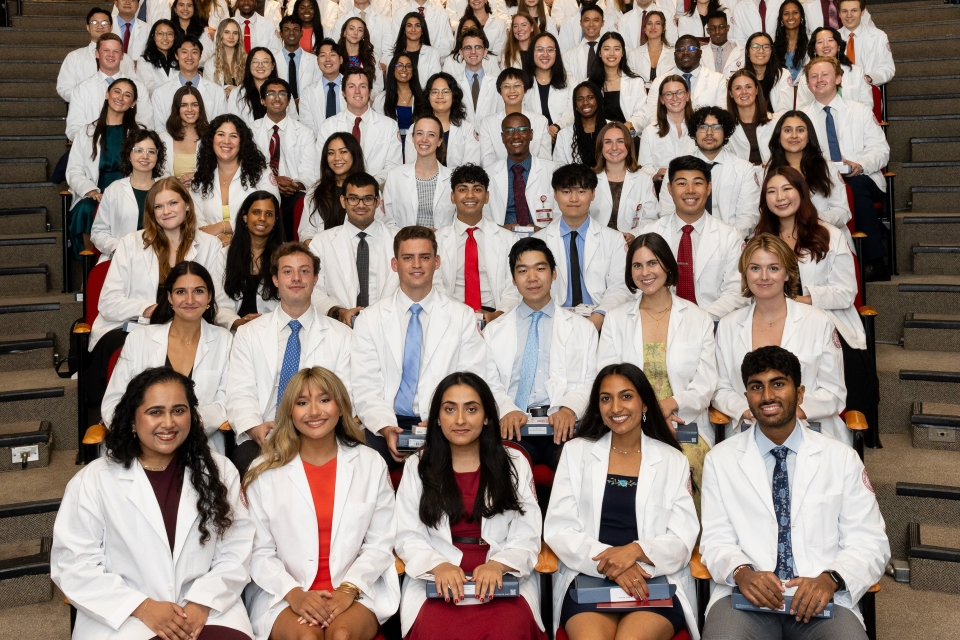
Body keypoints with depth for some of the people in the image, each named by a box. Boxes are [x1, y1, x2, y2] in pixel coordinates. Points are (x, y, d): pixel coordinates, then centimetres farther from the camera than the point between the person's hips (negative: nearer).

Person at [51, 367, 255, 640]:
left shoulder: (219, 471, 7)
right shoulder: (93, 481, 0)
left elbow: (235, 551, 4)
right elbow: (73, 565, -3)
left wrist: (203, 602, -11)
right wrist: (142, 607, -11)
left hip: (207, 611, 2)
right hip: (124, 618, -2)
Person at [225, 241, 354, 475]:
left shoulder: (342, 336, 11)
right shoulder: (247, 334, 13)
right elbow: (240, 394, 4)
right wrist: (255, 428, -18)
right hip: (261, 440, 1)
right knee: (247, 461, -32)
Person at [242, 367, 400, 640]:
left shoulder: (371, 465, 5)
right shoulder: (265, 472, 3)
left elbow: (380, 543, 4)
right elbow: (258, 551, 1)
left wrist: (349, 589, -11)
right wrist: (293, 593, -14)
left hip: (356, 591, 1)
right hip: (283, 594, 0)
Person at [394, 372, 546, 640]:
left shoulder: (515, 464, 9)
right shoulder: (417, 466, 10)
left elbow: (527, 537, 4)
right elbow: (407, 536, 4)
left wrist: (497, 565, -16)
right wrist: (439, 566, -15)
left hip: (503, 577, 0)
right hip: (437, 578, 0)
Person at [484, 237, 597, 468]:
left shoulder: (583, 329, 17)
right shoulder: (493, 331, 18)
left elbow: (589, 383, 9)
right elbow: (490, 385, 9)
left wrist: (569, 408, -14)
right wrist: (507, 410, -15)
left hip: (562, 426, 0)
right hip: (514, 426, 0)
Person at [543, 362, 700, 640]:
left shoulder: (673, 461, 9)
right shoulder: (576, 452, 9)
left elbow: (682, 542, 4)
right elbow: (557, 530, 2)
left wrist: (636, 551, -16)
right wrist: (607, 559, -14)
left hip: (655, 581, 0)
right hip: (589, 579, 0)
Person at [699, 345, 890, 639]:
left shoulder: (843, 459, 8)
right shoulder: (720, 459, 8)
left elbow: (869, 543, 5)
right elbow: (716, 539, 4)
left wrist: (830, 579, -14)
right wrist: (741, 572, -18)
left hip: (821, 597, 1)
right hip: (746, 595, 0)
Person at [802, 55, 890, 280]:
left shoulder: (861, 111, 13)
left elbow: (880, 150, 6)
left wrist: (861, 165, -17)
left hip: (863, 180, 0)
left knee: (854, 184, -37)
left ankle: (876, 261, -30)